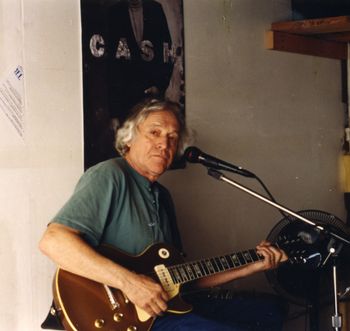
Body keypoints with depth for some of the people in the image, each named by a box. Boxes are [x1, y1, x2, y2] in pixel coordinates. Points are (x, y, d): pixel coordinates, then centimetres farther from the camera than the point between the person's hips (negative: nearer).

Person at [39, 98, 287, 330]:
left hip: (167, 307, 9)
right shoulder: (110, 177, -11)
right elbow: (53, 241, -25)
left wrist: (250, 267, 14)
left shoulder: (162, 197, 18)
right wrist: (129, 281, -29)